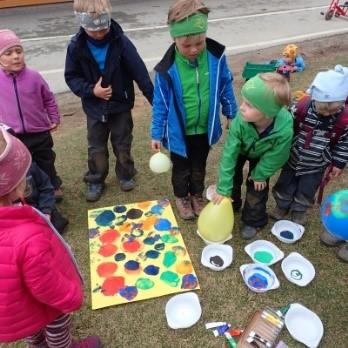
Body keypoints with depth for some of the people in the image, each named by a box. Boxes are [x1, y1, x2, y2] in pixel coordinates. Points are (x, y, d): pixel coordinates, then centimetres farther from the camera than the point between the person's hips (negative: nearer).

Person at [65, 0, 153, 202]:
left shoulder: (121, 42, -16)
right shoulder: (77, 46, -11)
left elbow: (140, 73, -15)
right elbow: (71, 77, -2)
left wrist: (156, 100, -17)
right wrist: (91, 90, -19)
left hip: (120, 105, -1)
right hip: (94, 108, 1)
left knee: (123, 145, 15)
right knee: (96, 148, 13)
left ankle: (126, 175, 38)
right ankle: (95, 181, 33)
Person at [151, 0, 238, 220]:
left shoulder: (216, 56, -15)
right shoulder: (167, 69, -21)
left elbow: (226, 87, 0)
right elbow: (160, 103, -10)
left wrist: (232, 115, 9)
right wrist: (157, 134, -4)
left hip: (205, 129, 2)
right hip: (179, 132, -2)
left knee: (199, 168, 25)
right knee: (181, 169, 21)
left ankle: (197, 195, 50)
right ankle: (181, 197, 48)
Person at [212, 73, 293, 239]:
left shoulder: (284, 130, -45)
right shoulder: (241, 120, -43)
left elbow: (275, 156, -24)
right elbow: (229, 153, -33)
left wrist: (259, 174, -9)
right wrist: (223, 188, -29)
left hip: (262, 155, -1)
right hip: (242, 148, 1)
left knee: (257, 186, 5)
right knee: (232, 178, 10)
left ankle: (253, 221, 32)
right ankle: (231, 205, 43)